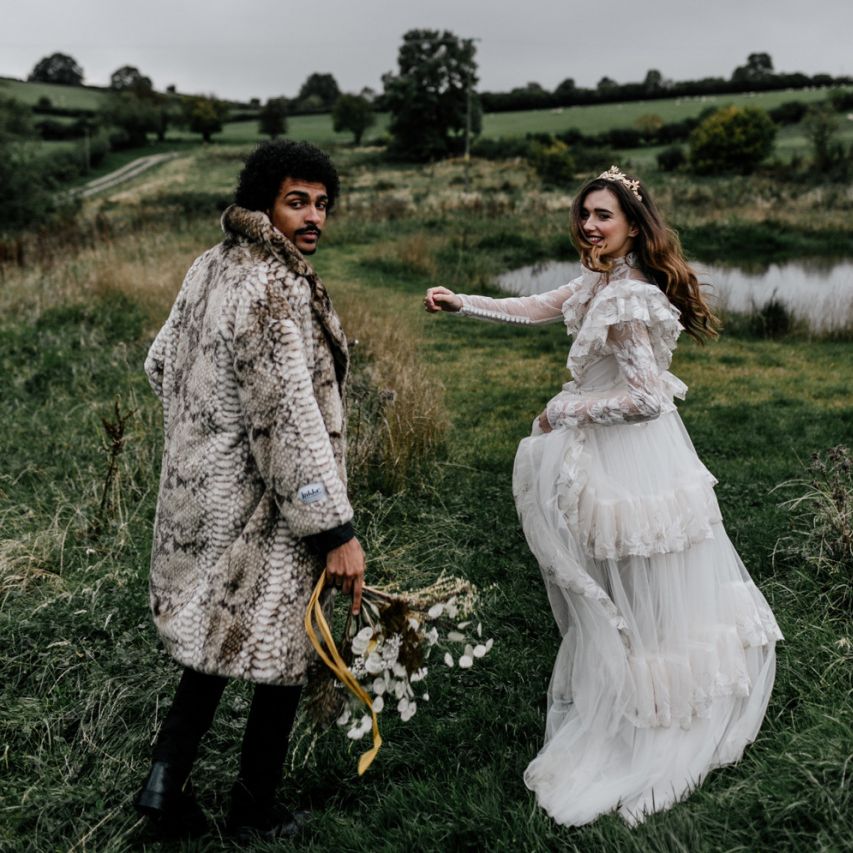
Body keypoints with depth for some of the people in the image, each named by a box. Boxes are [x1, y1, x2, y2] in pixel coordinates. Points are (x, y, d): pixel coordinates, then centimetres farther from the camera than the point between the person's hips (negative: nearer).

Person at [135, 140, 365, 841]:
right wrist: (338, 530, -23)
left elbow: (161, 363, 18)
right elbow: (290, 419, -27)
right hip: (261, 508, -9)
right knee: (278, 653, 8)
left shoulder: (211, 268, 7)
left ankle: (167, 783, 24)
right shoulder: (277, 290, -22)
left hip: (200, 489, 9)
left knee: (218, 633, 22)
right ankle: (255, 816, 25)